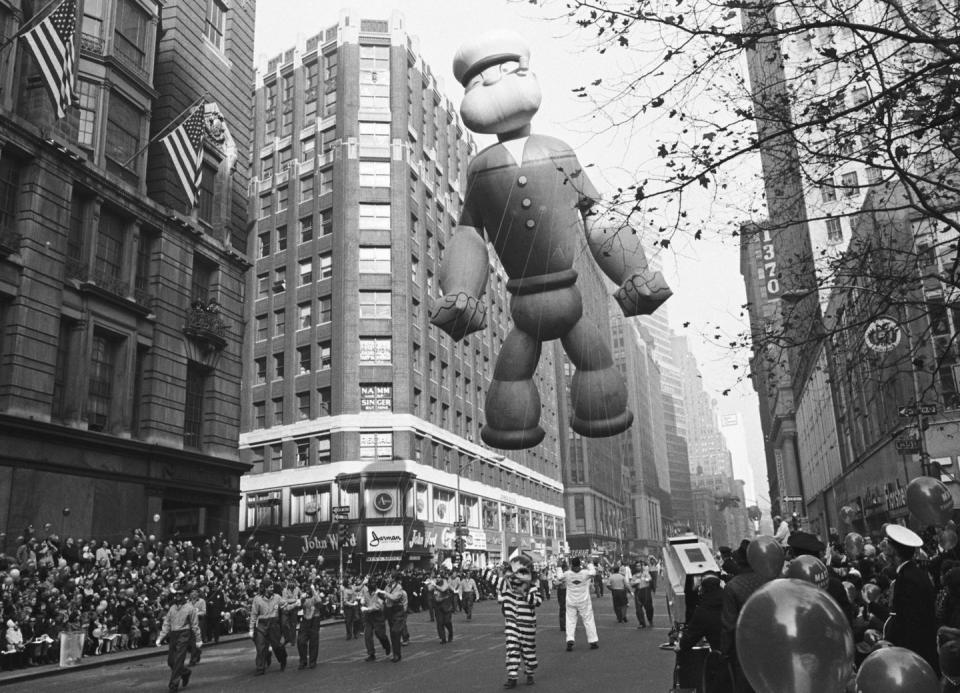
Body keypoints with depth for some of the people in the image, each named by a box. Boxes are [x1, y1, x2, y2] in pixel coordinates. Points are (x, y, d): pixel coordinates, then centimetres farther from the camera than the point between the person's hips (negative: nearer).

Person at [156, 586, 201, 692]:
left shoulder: (189, 608, -4)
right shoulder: (172, 608, 10)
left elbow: (195, 625, -2)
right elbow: (166, 624, 12)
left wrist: (198, 640, -1)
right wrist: (160, 638, 4)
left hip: (183, 635, -6)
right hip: (173, 635, 6)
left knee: (178, 660, -9)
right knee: (170, 661, 7)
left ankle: (174, 684, -1)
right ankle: (186, 672, 31)